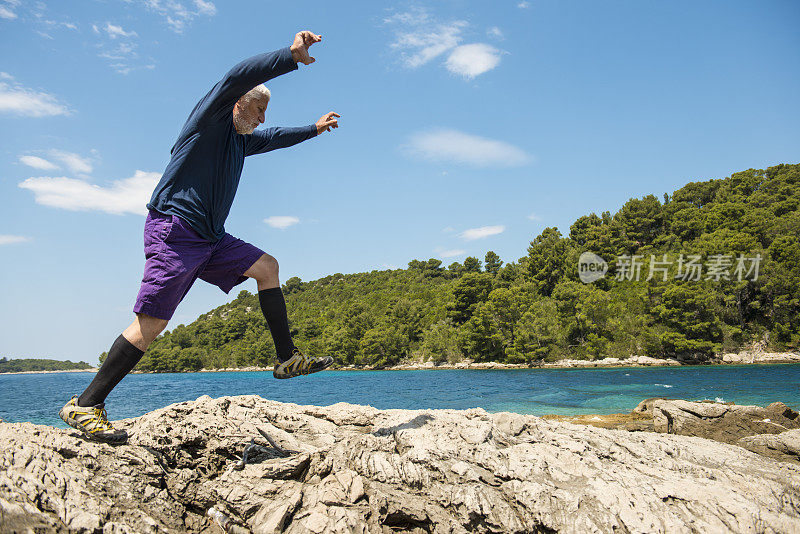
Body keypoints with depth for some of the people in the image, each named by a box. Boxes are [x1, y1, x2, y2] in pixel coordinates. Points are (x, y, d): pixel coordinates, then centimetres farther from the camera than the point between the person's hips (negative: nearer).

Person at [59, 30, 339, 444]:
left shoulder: (242, 140, 22)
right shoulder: (209, 119, -3)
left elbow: (275, 138, 42)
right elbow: (237, 77, -20)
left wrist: (314, 130, 51)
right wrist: (291, 56, -23)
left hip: (210, 238, 10)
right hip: (174, 230, -10)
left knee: (266, 266, 7)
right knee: (152, 322, -15)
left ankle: (288, 359, 8)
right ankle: (84, 405, -8)